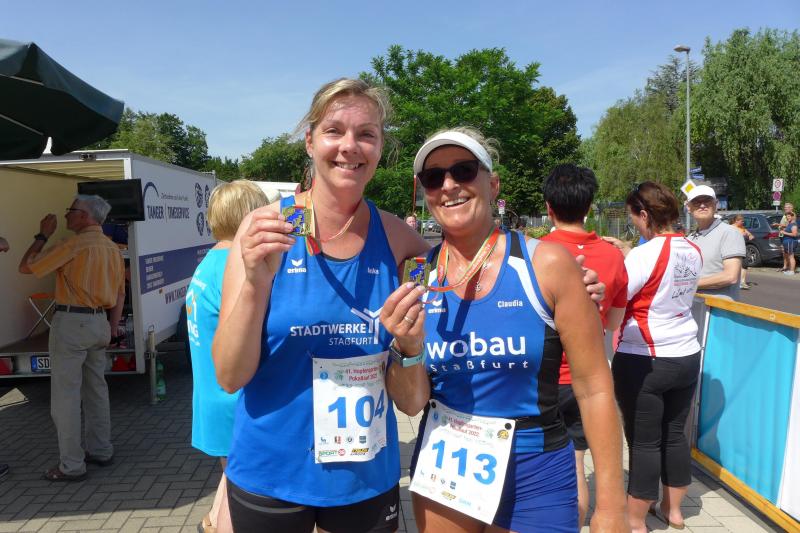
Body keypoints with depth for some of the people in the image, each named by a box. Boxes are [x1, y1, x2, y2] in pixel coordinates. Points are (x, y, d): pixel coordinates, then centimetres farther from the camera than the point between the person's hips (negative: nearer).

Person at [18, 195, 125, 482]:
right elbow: (119, 293, 14)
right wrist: (111, 329, 19)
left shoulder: (74, 245, -14)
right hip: (99, 322, 8)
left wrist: (43, 235, 2)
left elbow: (25, 267, -8)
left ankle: (72, 465, 5)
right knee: (96, 388, 16)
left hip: (71, 322, -8)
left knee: (65, 394, 0)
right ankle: (101, 451, 25)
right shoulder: (112, 248, 10)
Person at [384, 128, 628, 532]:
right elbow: (411, 404, -4)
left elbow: (594, 390, -10)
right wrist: (408, 349, -23)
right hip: (442, 470, 3)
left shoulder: (546, 264, -14)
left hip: (534, 475, -2)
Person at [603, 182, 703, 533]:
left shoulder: (644, 254, -20)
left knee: (643, 441, 4)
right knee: (674, 435, 18)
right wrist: (627, 252, 13)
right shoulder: (693, 251, 2)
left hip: (643, 362, -7)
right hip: (686, 357, 7)